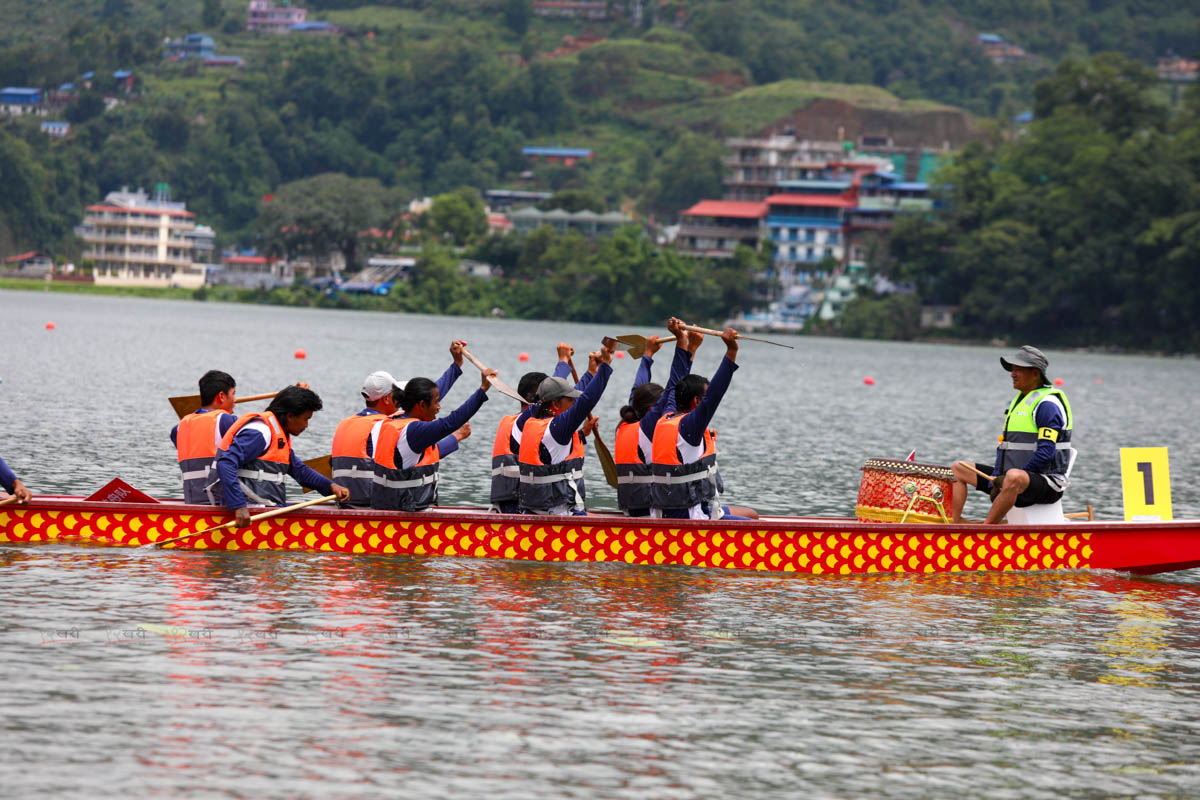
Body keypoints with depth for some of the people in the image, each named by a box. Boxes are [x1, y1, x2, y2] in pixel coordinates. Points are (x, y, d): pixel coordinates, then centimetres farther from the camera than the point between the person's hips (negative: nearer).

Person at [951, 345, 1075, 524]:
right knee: (957, 469, 13)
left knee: (1014, 477, -44)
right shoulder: (1018, 400, 17)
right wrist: (995, 479, 1)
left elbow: (1045, 454, -21)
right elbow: (1004, 445, 17)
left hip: (1045, 483, -10)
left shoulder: (1047, 405, -13)